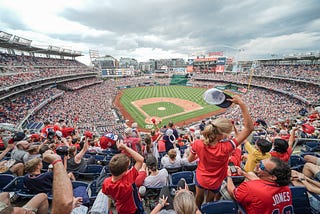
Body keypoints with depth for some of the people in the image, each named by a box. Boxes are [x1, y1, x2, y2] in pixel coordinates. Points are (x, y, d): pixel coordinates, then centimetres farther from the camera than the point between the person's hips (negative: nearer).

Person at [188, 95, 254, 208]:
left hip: (200, 178, 2)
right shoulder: (226, 148, -39)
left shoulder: (197, 144, -32)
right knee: (210, 200, 31)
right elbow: (249, 128, -33)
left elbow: (190, 160, -11)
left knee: (199, 197, 32)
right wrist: (242, 104, -36)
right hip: (215, 183, -1)